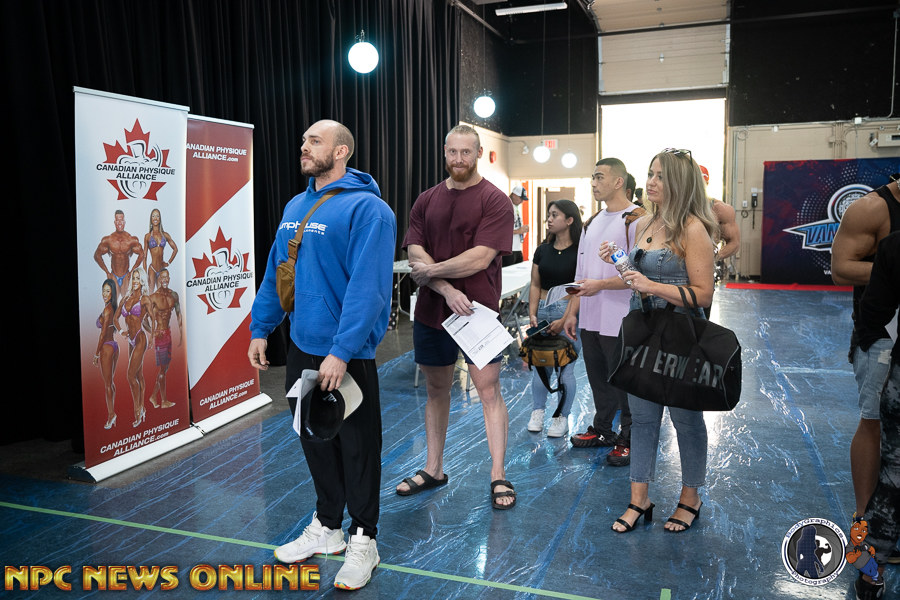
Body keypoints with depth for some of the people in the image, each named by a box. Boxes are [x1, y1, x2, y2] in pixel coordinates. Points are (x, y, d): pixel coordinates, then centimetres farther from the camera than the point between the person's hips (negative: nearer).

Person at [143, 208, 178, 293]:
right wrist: (145, 274, -4)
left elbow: (175, 249, 19)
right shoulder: (148, 236, 0)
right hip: (152, 269, -3)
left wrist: (169, 262, 10)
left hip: (162, 269, 3)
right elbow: (144, 257, 1)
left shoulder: (165, 235, 6)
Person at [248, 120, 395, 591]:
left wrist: (341, 352, -26)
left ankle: (362, 539, 24)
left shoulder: (366, 209, -15)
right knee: (314, 439, 18)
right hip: (301, 348, 8)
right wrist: (260, 329, 13)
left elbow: (368, 286, -22)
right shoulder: (295, 207, 12)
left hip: (347, 356, -7)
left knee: (357, 448, 6)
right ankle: (326, 526, 37)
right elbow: (275, 272, 17)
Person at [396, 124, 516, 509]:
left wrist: (430, 270, -9)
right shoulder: (426, 201, 9)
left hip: (478, 311, -5)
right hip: (431, 311, 5)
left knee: (489, 391, -1)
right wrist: (447, 289, -16)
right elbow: (415, 254, -1)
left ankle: (498, 476, 11)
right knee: (436, 390, 14)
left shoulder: (495, 201, -5)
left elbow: (480, 258, -16)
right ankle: (433, 470, 28)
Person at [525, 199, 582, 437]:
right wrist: (532, 314, -1)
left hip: (570, 313, -4)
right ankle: (537, 412, 21)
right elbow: (535, 285, 11)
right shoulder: (542, 250, 10)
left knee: (565, 369, 1)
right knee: (540, 365, 6)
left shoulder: (579, 251, -6)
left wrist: (565, 320, -14)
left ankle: (561, 417, 14)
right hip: (543, 311, 4)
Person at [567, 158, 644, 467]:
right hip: (590, 320, 8)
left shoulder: (636, 220, -12)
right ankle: (602, 429, 34)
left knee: (624, 382, 3)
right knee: (598, 379, 18)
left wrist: (600, 285, -19)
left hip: (619, 323, -8)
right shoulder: (592, 223, 15)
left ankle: (629, 440, 18)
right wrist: (572, 313, 15)